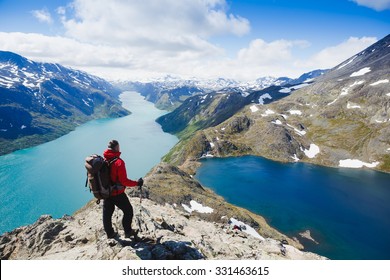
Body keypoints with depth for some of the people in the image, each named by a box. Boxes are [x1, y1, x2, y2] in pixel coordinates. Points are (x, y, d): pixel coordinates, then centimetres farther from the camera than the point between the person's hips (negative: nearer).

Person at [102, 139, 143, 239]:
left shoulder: (104, 160, -2)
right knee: (128, 211, 11)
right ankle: (128, 232, 21)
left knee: (107, 213, 18)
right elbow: (124, 181, -23)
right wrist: (136, 183, -11)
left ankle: (110, 233, 33)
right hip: (117, 193, -7)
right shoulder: (118, 162, -23)